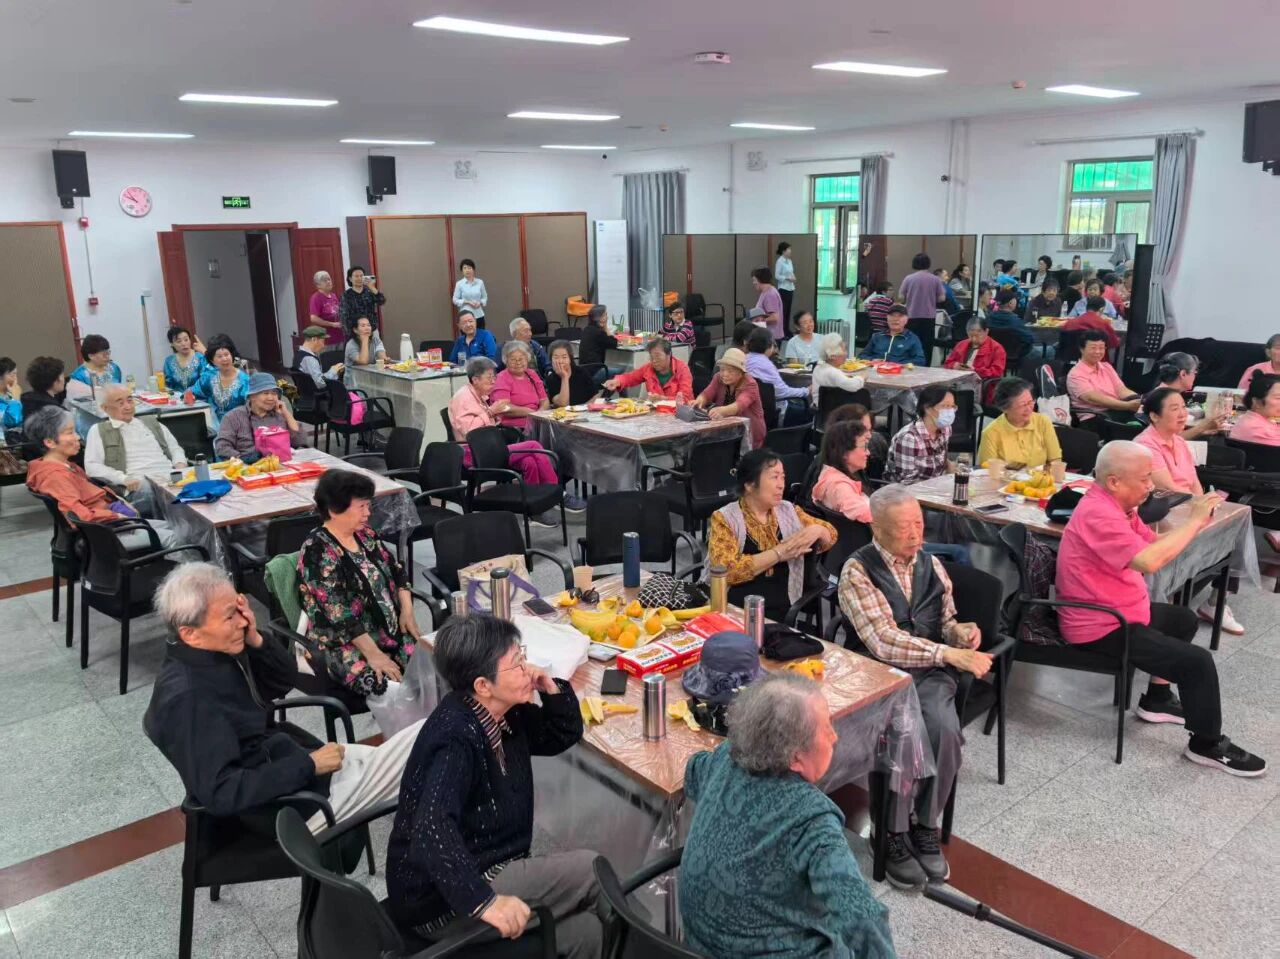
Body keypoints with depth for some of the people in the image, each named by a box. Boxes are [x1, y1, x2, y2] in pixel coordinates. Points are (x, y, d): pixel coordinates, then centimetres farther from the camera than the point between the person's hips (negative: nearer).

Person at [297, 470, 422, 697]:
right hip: (342, 643, -7)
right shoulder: (318, 551, -15)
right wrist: (373, 653, -24)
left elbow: (397, 572, 17)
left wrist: (407, 611, 1)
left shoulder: (365, 535, 8)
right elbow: (337, 614, -21)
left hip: (390, 630, 7)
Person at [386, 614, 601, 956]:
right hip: (443, 903, -9)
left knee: (584, 931, -2)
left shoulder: (503, 713, 1)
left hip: (483, 875, 9)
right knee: (592, 870, -10)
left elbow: (563, 736, 13)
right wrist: (483, 901, -51)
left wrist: (552, 690, -6)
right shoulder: (457, 739, -28)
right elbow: (433, 830, -40)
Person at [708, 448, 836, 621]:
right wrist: (779, 553, -15)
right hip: (735, 613, -3)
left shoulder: (788, 511, 12)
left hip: (782, 614, 4)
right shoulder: (725, 518, -2)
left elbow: (830, 535, 22)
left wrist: (817, 530, -1)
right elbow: (726, 571, -15)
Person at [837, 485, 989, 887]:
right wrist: (952, 654, -22)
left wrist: (961, 631, -4)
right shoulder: (857, 571, -6)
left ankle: (926, 825, -3)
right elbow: (884, 641, -16)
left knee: (945, 729, -26)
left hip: (931, 672, 4)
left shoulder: (932, 564, 12)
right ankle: (895, 837, -7)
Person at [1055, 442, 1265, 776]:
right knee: (1197, 661, -13)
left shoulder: (1114, 504, 6)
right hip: (1101, 627, -11)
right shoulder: (1098, 514, -27)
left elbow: (1156, 544, 8)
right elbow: (1149, 561, -36)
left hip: (1117, 611, 11)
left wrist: (1195, 522, -8)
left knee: (1184, 619, 29)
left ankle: (1157, 698, 35)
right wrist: (1193, 522, -25)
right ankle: (1207, 744, 8)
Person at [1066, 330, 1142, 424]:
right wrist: (1128, 405, -27)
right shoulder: (1076, 374, -3)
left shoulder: (1107, 367, 21)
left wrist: (1142, 401, -14)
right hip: (1094, 418, -7)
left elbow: (1121, 390, 9)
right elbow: (1093, 398, -17)